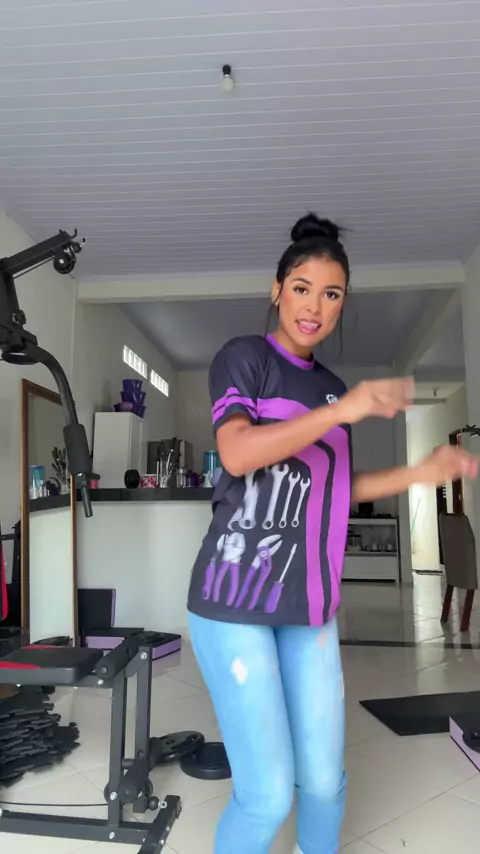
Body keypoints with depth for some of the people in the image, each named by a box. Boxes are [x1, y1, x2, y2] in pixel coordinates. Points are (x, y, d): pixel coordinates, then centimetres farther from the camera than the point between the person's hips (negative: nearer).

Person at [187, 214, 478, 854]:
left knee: (324, 781, 10)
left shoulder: (332, 387, 14)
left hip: (309, 604, 6)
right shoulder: (244, 356, -4)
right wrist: (341, 411, -27)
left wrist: (420, 474, 10)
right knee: (268, 795, -4)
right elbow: (237, 454, -20)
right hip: (235, 599, -5)